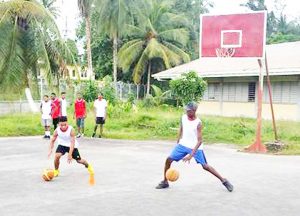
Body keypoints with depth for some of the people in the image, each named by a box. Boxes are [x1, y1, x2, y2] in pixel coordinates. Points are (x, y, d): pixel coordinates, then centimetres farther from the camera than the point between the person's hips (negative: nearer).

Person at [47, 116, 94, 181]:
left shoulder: (71, 130, -32)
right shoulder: (57, 130, -22)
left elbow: (72, 143, -31)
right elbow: (52, 140, -10)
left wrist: (70, 154, -37)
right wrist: (50, 150, -27)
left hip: (72, 145, -2)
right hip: (62, 145, 2)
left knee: (79, 160, 5)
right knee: (57, 156, -23)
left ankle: (88, 166, 39)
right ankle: (56, 171, 3)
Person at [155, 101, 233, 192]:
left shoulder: (198, 123, -21)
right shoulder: (183, 117, -5)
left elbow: (199, 141, -22)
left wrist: (191, 155, -29)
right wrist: (178, 143, 19)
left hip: (196, 147, -5)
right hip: (183, 145, 5)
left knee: (205, 166, -6)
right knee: (169, 159, -5)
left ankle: (224, 181, 9)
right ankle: (165, 182, 11)